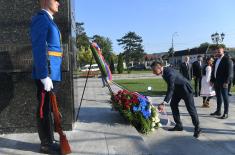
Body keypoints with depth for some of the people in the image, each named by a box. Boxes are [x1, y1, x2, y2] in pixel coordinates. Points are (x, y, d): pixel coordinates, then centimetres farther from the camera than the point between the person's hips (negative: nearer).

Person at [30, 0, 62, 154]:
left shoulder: (49, 20, 22)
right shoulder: (41, 18, -7)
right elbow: (39, 49, -17)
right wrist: (44, 76, -21)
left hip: (53, 74, 9)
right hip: (47, 74, -9)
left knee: (50, 109, 15)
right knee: (45, 110, 1)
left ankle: (50, 141, 27)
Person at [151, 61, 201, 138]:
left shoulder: (169, 73, -35)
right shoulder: (164, 71, -7)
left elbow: (170, 89, -41)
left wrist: (163, 103, -46)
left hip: (186, 89, -9)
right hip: (177, 89, 9)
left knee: (191, 108, -2)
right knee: (173, 104, 7)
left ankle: (197, 128, 13)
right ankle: (178, 125, 17)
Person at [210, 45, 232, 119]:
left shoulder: (226, 59, -7)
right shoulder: (216, 60, 15)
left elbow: (229, 71, -14)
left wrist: (226, 82, -19)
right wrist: (212, 80, 11)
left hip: (223, 82, -7)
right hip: (216, 82, 7)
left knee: (225, 97, 0)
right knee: (218, 97, 14)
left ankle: (226, 113, 7)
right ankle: (218, 111, 23)